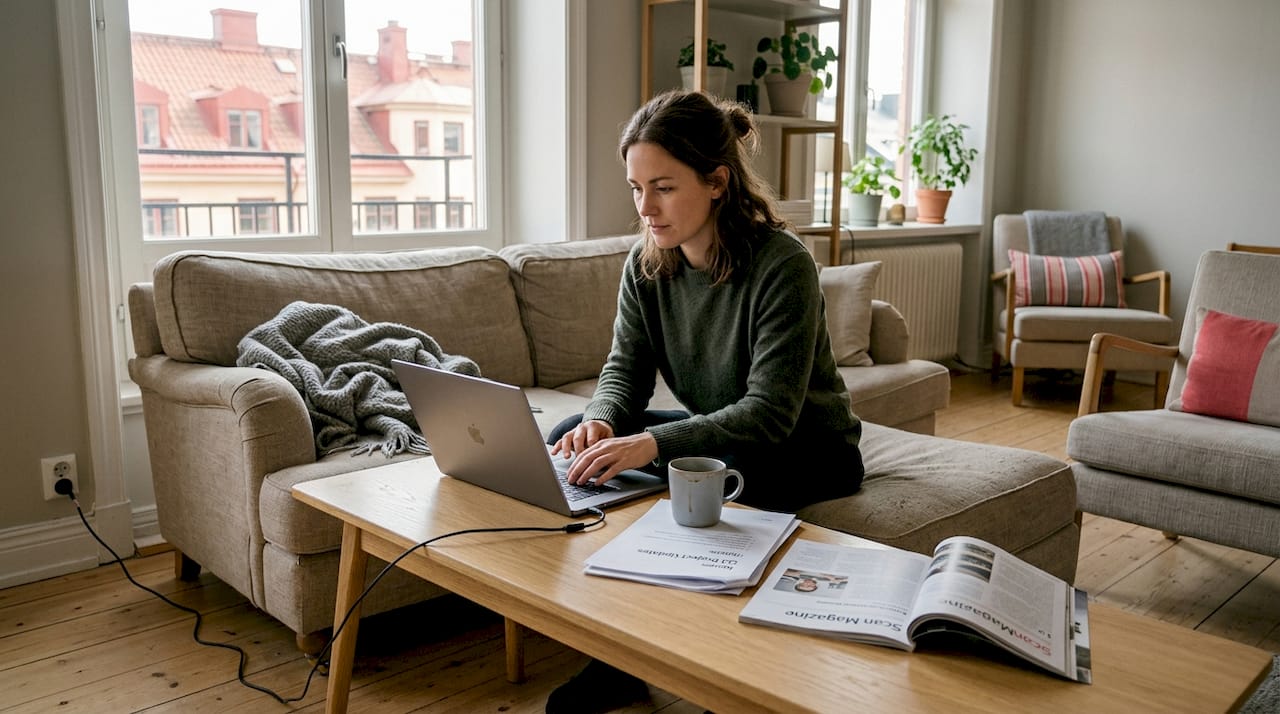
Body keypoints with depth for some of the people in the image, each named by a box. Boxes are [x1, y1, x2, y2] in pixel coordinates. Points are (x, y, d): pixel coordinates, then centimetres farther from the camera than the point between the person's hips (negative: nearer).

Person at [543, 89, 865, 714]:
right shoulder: (646, 265, -6)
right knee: (570, 441, -10)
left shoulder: (782, 265, -26)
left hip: (808, 448, -6)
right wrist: (600, 422, -29)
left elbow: (770, 412, -31)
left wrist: (651, 444, -44)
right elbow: (626, 369, -4)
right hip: (715, 433, 6)